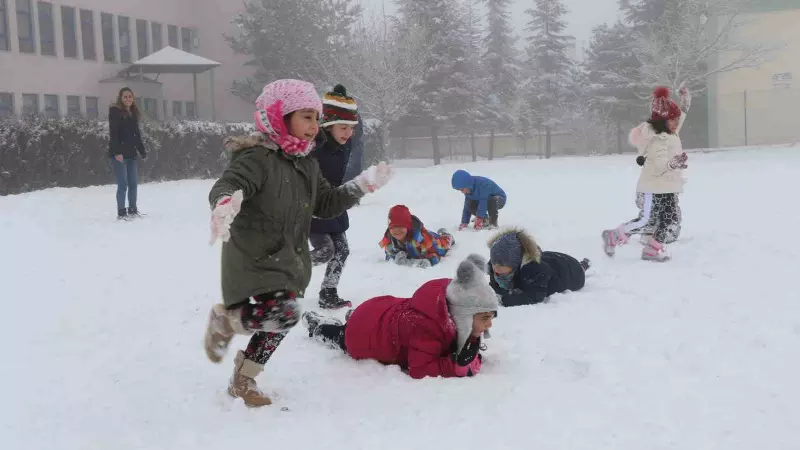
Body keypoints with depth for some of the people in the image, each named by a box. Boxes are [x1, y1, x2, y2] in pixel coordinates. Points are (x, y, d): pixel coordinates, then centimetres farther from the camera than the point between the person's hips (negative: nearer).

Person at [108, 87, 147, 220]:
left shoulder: (134, 113, 15)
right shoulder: (114, 111, -6)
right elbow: (113, 134, -14)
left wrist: (142, 151, 15)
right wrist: (117, 152, -24)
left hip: (131, 153, 7)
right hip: (119, 154, -7)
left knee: (133, 184, 8)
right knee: (123, 184, -9)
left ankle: (133, 210, 17)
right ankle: (121, 213, -3)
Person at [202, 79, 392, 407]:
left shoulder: (307, 165, 10)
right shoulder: (256, 158, -18)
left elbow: (326, 205, 19)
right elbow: (225, 186, -33)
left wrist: (364, 184, 13)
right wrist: (225, 203, -57)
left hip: (289, 260, 9)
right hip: (254, 260, -8)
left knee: (277, 324, 13)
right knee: (284, 315, -25)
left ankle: (243, 381, 34)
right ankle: (223, 319, 4)